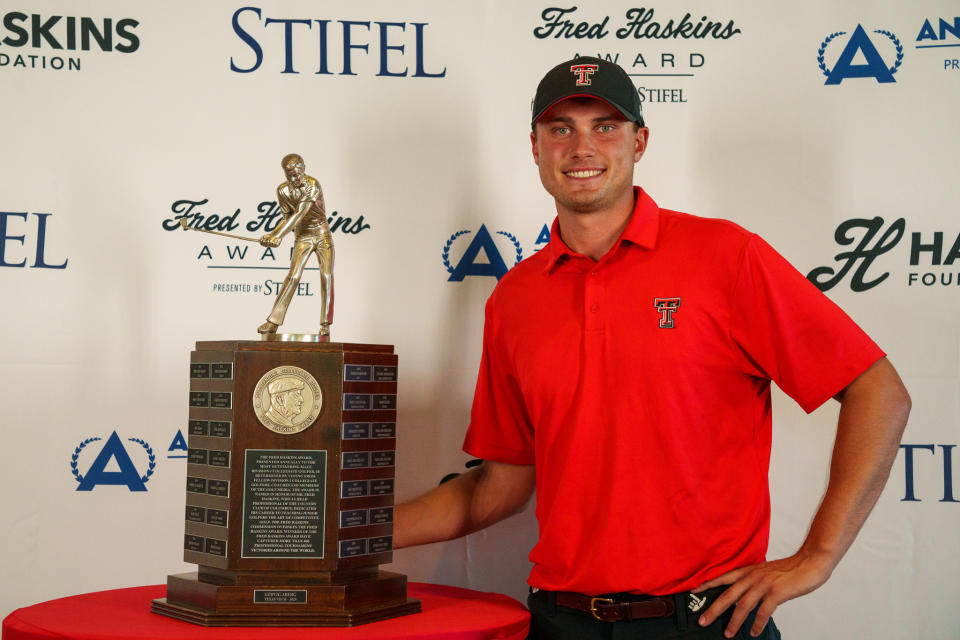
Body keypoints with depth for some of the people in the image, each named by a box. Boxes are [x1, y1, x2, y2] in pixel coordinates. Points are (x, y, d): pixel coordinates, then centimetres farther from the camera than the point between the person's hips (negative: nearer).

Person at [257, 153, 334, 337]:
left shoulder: (312, 185, -21)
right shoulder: (283, 190, -5)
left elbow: (300, 214, -30)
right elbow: (287, 218, 0)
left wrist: (277, 235, -36)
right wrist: (272, 235, -18)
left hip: (322, 235, -2)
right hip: (302, 237, 2)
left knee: (326, 276, -10)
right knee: (293, 276, -10)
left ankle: (325, 325, -3)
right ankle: (273, 321, -11)